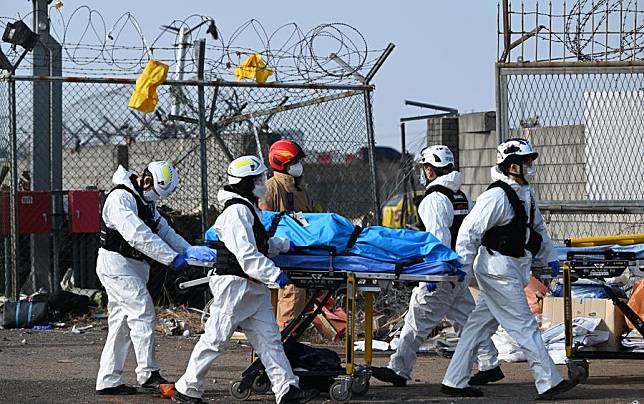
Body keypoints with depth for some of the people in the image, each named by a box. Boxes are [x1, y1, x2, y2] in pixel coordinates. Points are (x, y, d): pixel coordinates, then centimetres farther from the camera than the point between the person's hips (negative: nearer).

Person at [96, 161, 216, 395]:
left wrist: (188, 250, -6)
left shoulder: (145, 201, 15)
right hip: (117, 264, -10)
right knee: (143, 313, -15)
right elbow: (138, 235, -28)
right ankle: (148, 373, -14)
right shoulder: (120, 198, -18)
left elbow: (163, 230, 10)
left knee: (121, 322, 9)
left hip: (134, 267, 10)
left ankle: (108, 381, 11)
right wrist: (172, 257, -29)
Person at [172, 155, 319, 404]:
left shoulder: (249, 208, 16)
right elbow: (247, 254, -24)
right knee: (215, 339, -2)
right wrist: (274, 274, -25)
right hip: (235, 285, -10)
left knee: (269, 338, 3)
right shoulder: (237, 211, -17)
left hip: (254, 288, 10)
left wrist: (284, 244, 20)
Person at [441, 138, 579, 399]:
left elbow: (538, 227, 26)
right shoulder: (497, 196, -18)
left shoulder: (525, 193, 13)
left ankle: (454, 382, 15)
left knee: (480, 325, 11)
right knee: (524, 325, -7)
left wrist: (549, 257, 20)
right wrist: (463, 267, -17)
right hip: (498, 268, -10)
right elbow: (469, 230, -17)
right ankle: (548, 383, -5)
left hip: (513, 269, 10)